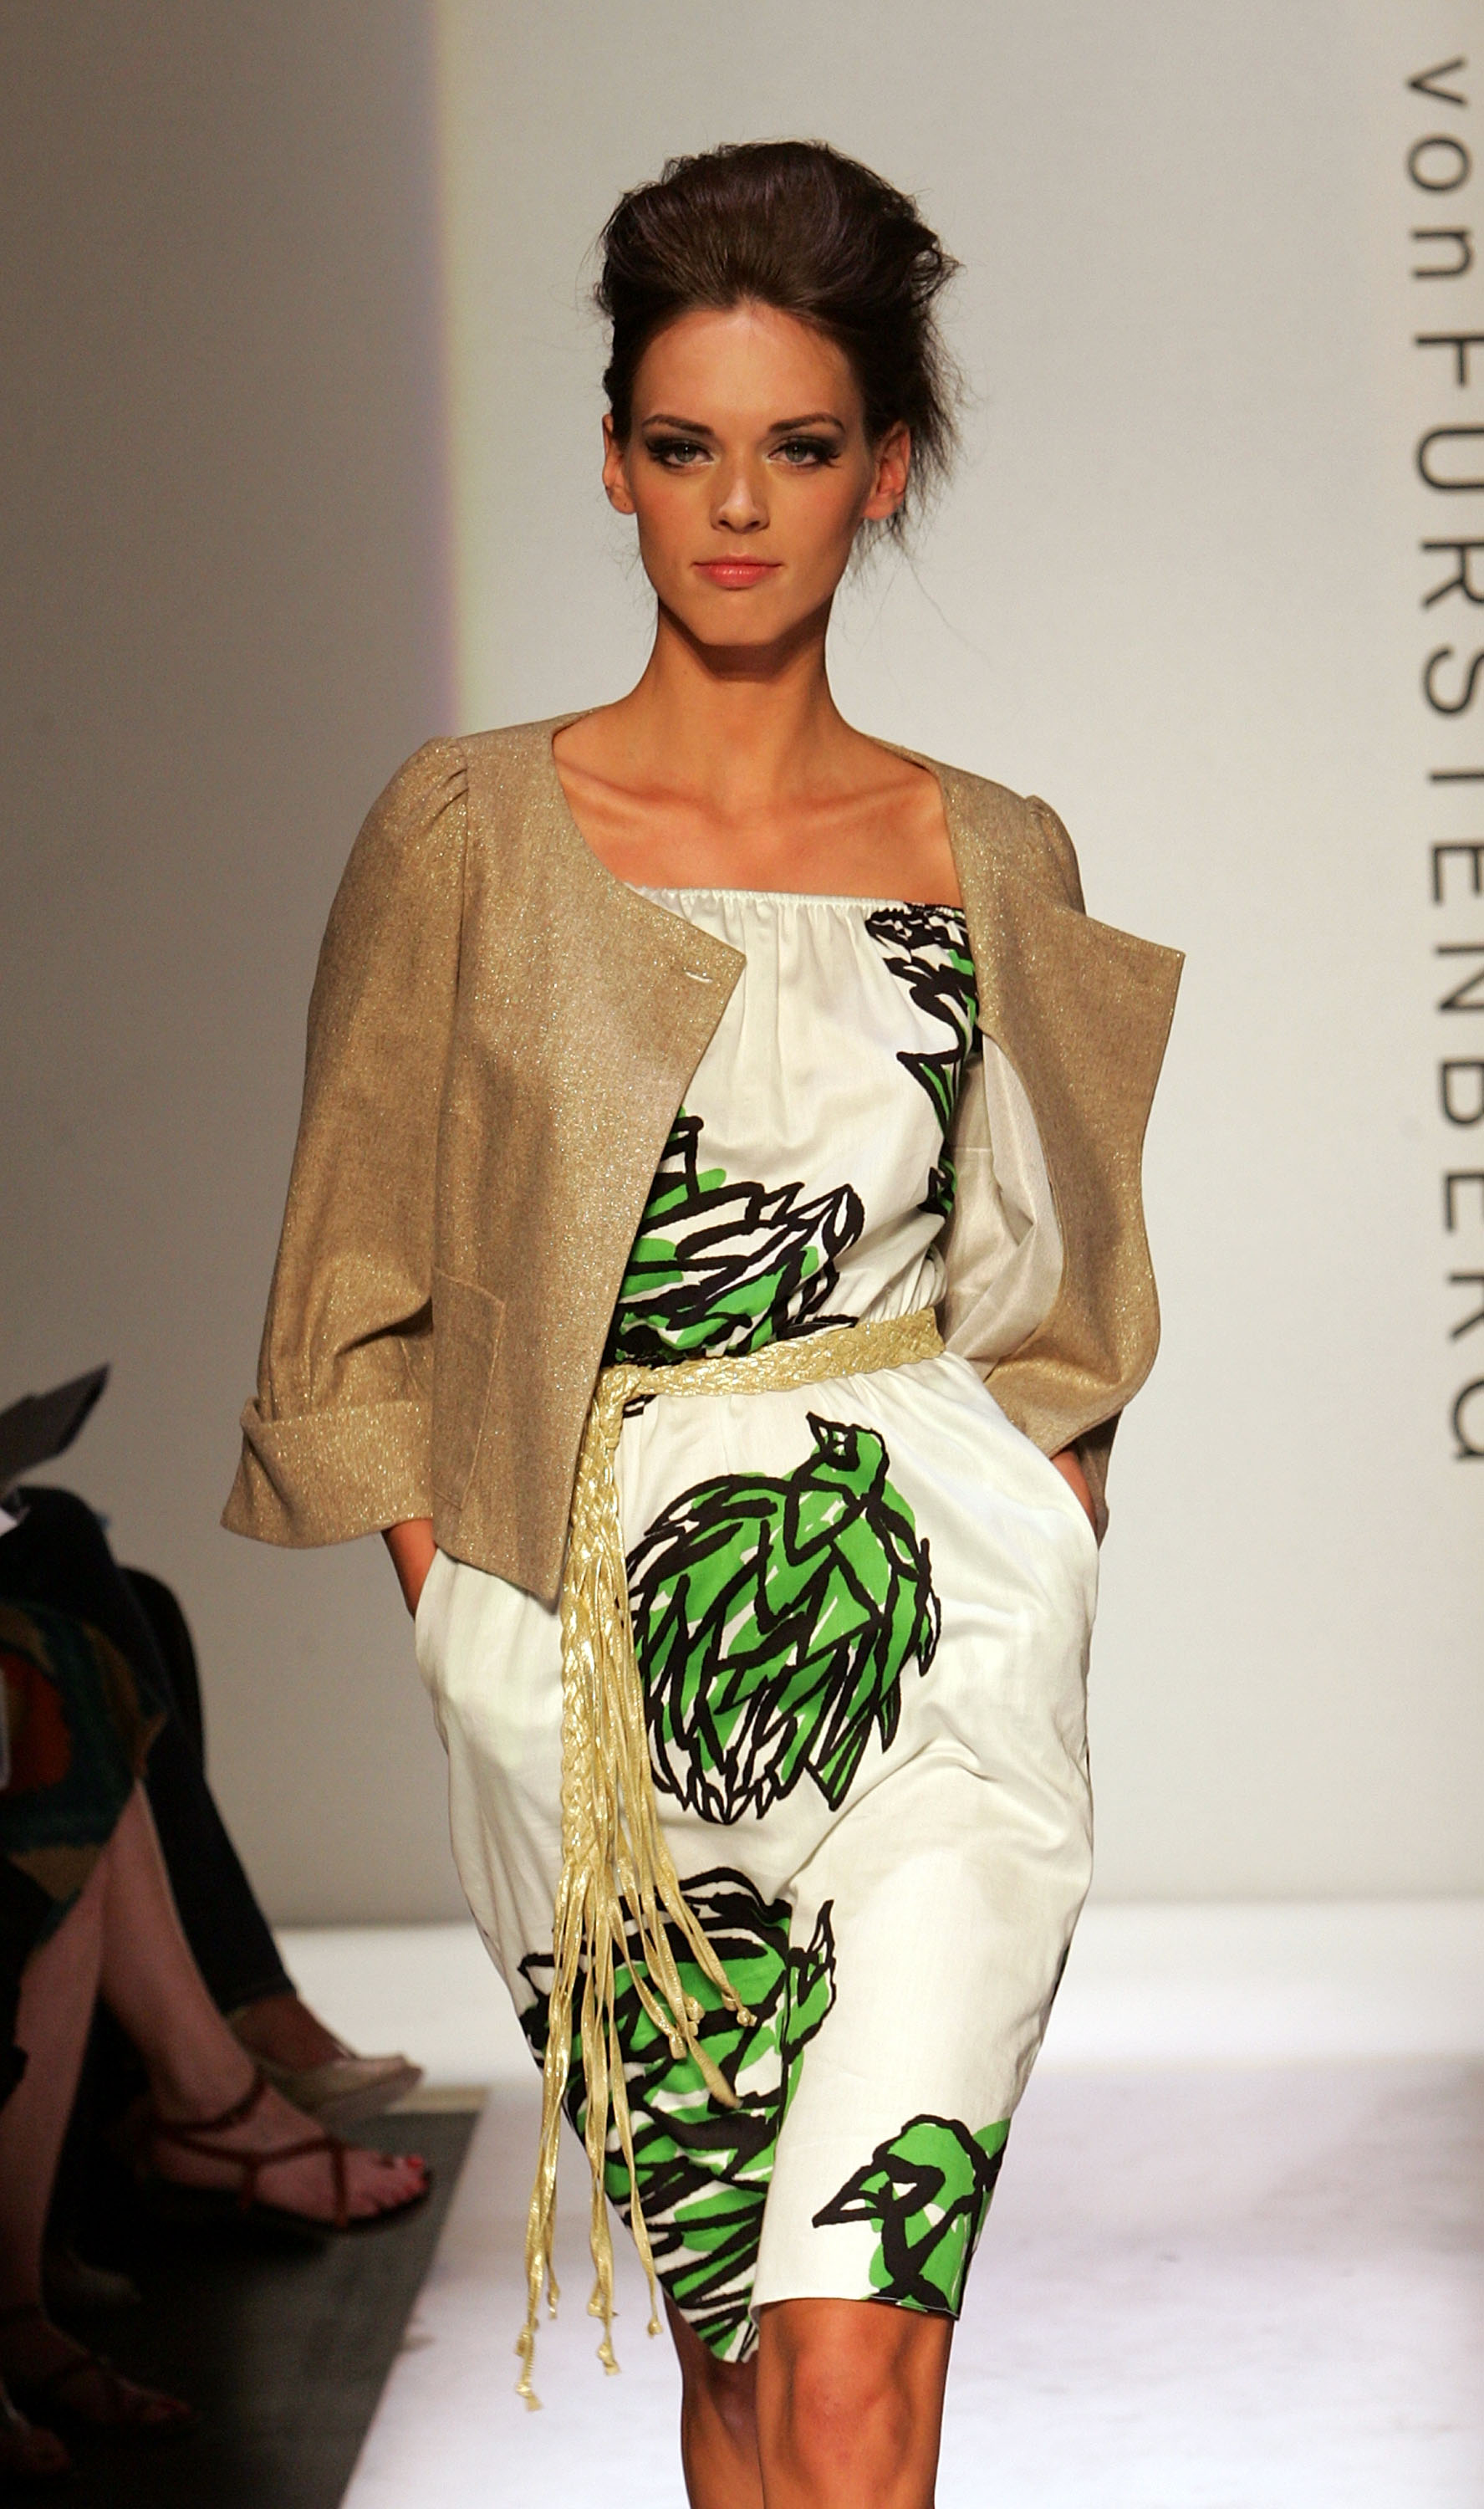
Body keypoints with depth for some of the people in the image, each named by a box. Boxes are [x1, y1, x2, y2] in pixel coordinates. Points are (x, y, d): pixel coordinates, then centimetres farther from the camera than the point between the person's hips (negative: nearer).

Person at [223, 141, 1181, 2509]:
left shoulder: (993, 861, 5)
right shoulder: (473, 834, 1)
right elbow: (363, 1295, 7)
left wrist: (1031, 1581, 5)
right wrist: (465, 1619, 0)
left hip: (936, 1624, 0)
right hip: (590, 1660, 1)